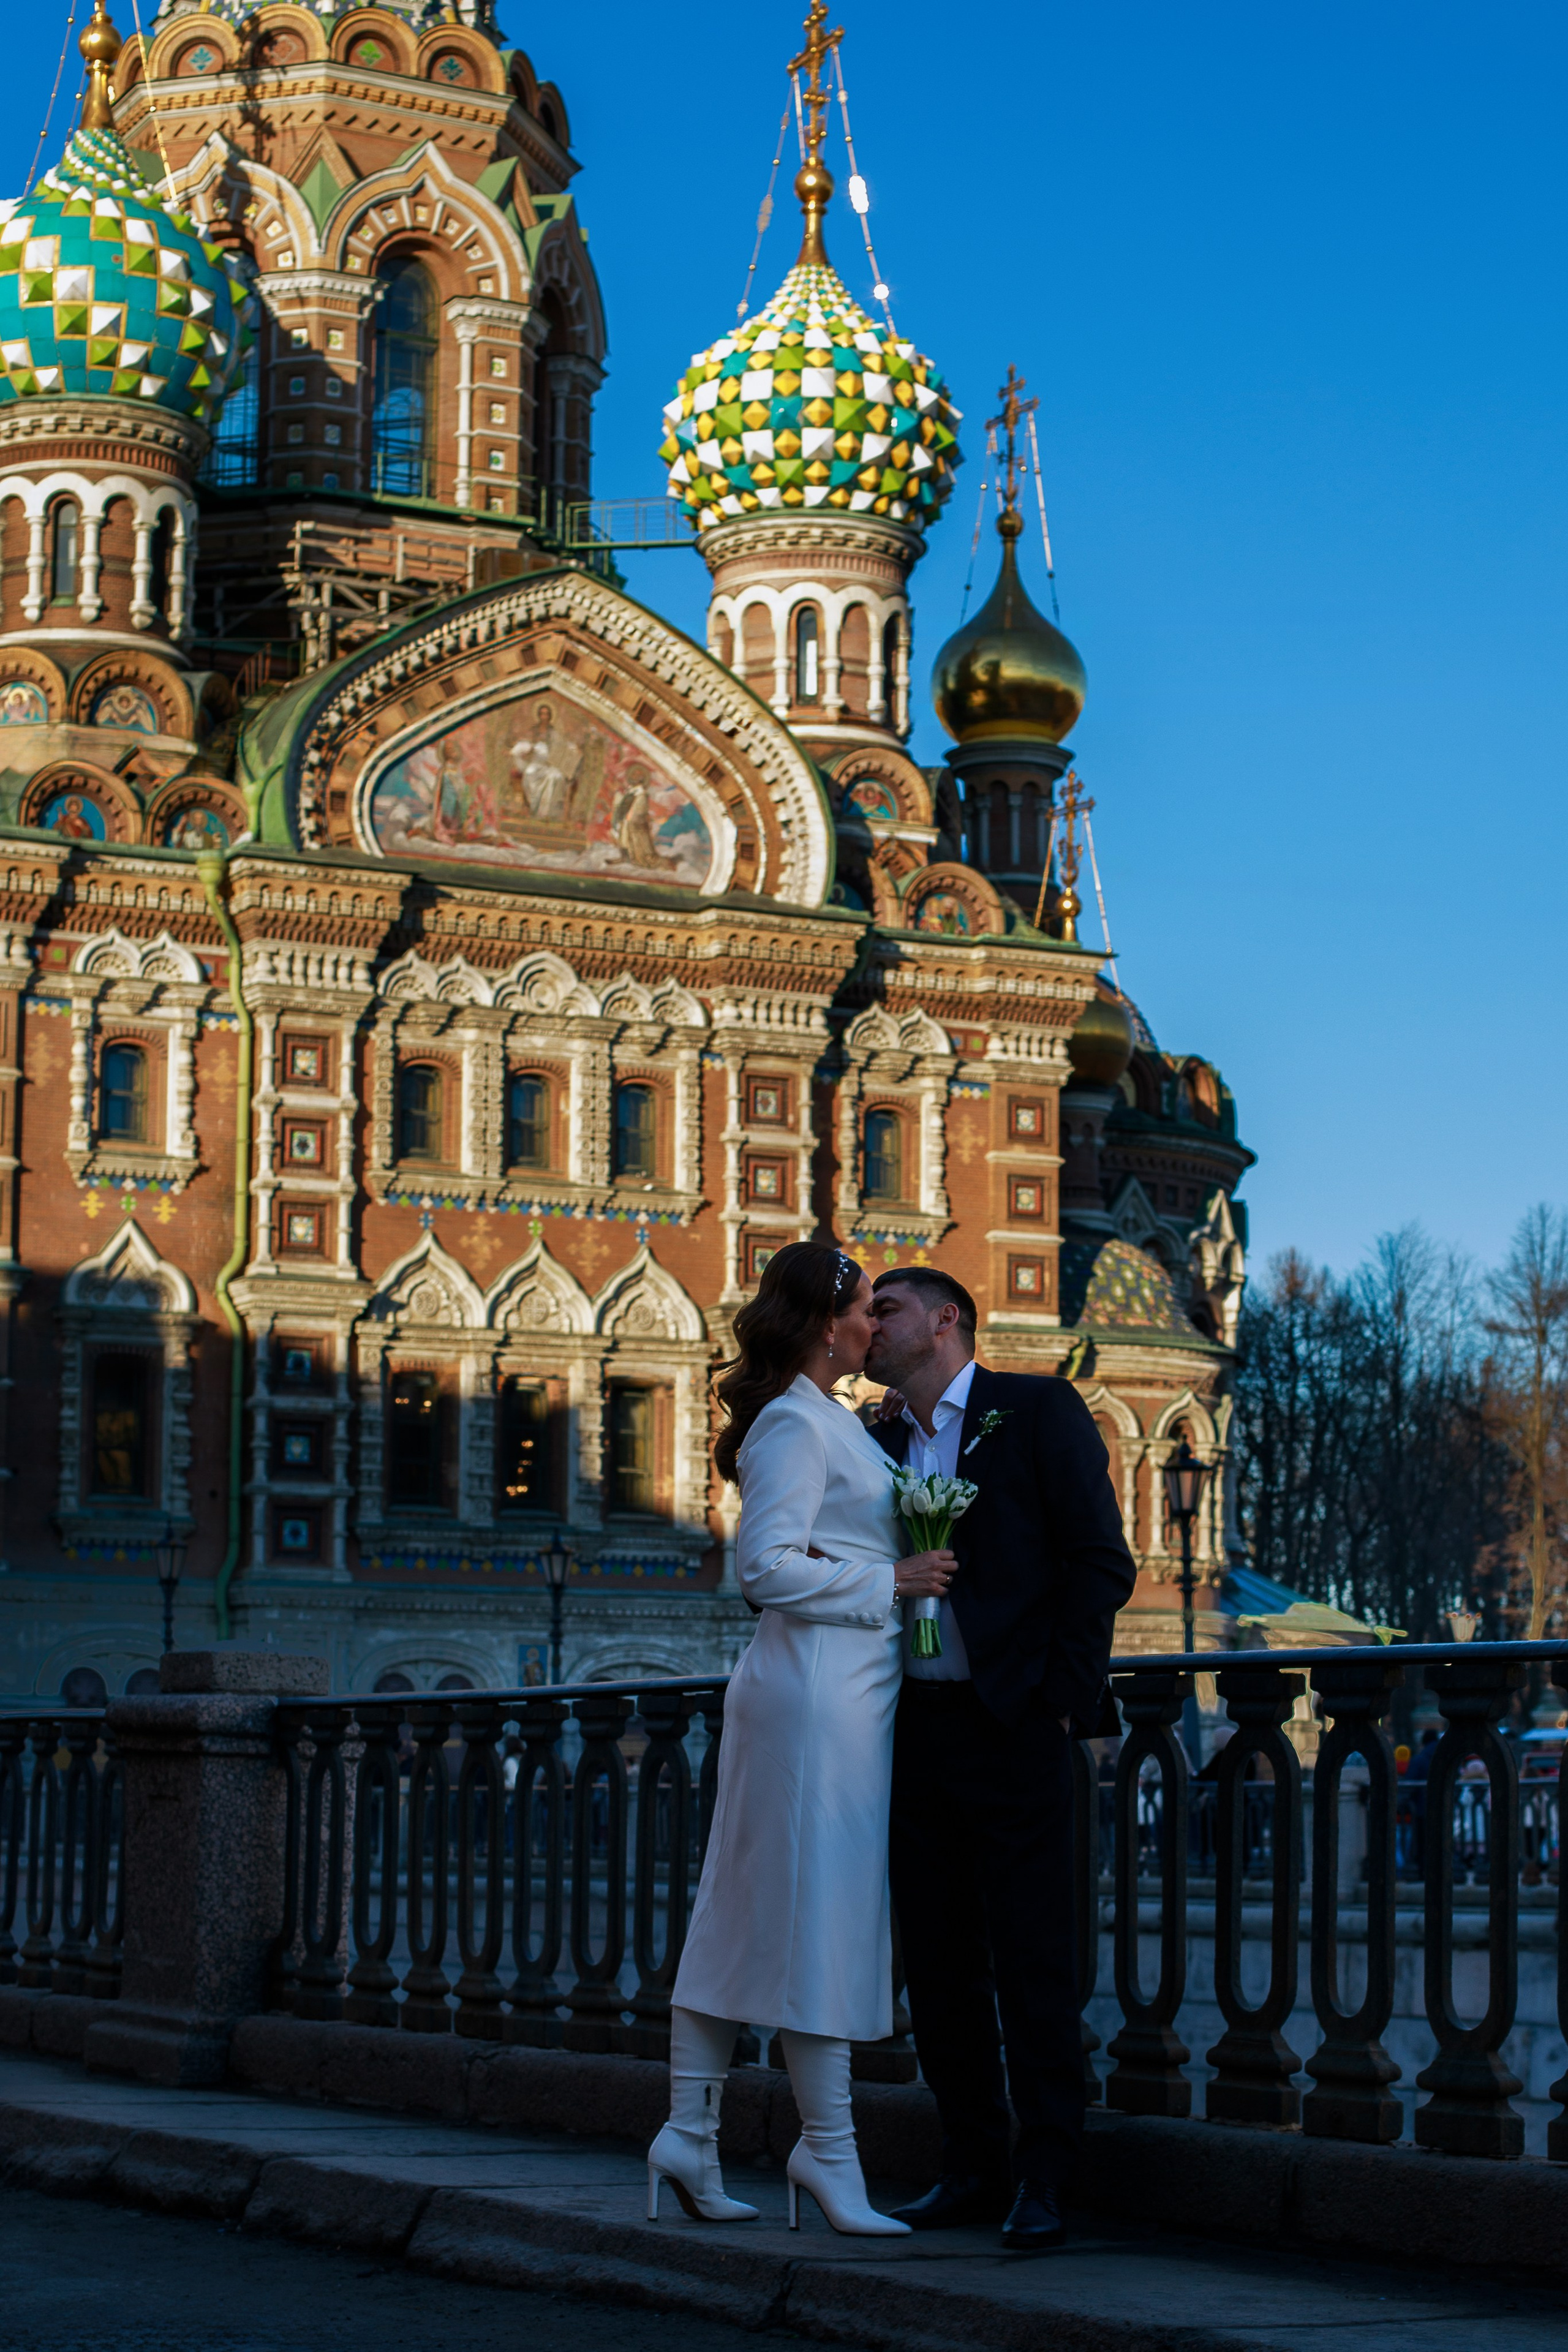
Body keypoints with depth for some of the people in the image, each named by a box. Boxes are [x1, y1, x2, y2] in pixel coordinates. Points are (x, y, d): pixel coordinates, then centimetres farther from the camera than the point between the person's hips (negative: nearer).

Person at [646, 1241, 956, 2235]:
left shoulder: (833, 1422, 18)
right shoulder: (795, 1424, -12)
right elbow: (769, 1568, -18)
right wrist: (891, 1582, -14)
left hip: (853, 1687, 10)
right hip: (816, 1682, -10)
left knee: (749, 1915, 10)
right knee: (821, 1919, -5)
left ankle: (691, 2134, 14)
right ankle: (828, 2147, 1)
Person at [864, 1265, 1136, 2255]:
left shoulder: (1039, 1409, -1)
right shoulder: (883, 1441, 17)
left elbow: (1100, 1562, -6)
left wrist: (1062, 1701, -12)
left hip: (1014, 1727, -6)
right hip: (917, 1729, 6)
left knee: (1034, 1962, -5)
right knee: (939, 1962, 7)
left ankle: (1043, 2179, 1)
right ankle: (974, 2168, 16)